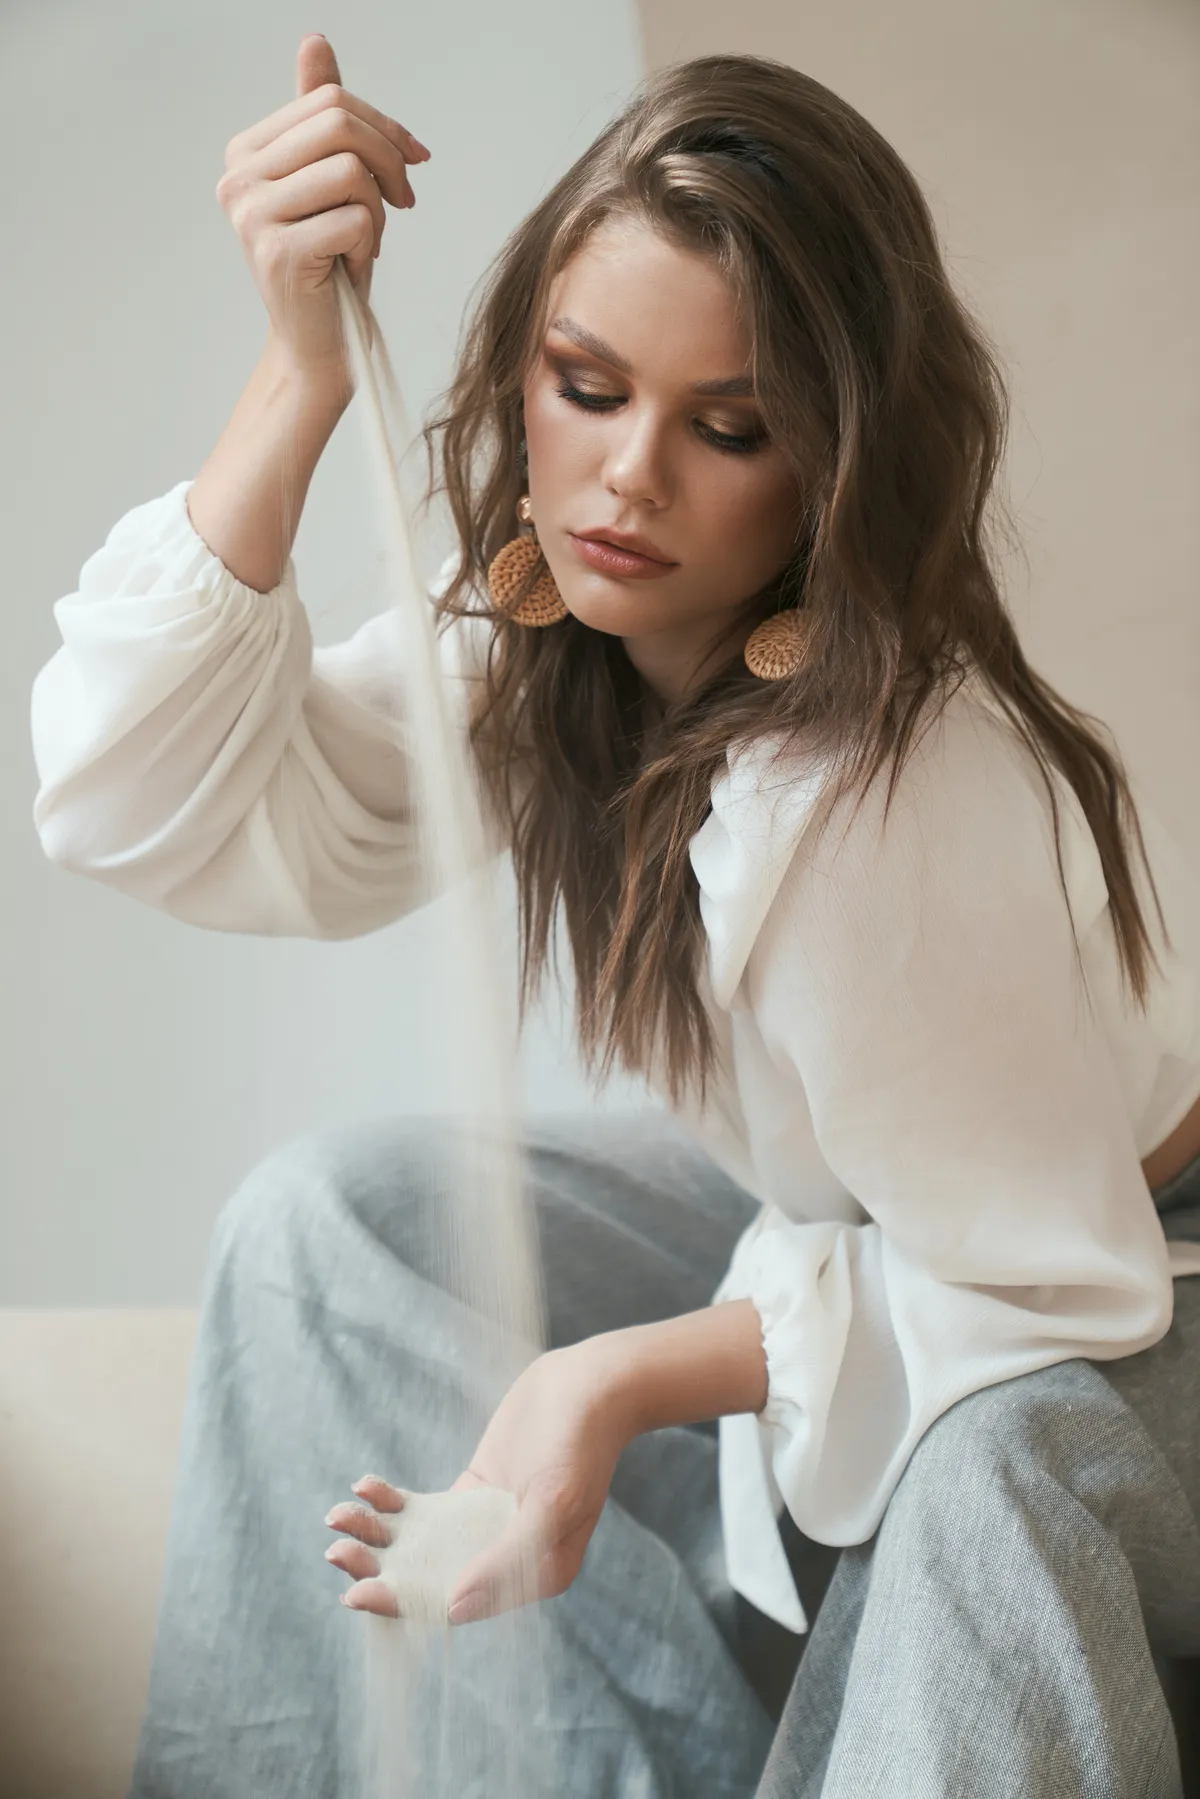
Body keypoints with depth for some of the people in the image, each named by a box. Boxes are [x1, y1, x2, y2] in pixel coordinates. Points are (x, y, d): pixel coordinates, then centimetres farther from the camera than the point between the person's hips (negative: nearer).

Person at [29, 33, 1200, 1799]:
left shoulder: (899, 793, -35)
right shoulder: (538, 617, -13)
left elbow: (1033, 1291, -27)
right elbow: (148, 806, -19)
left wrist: (625, 1381, -38)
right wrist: (303, 382, -27)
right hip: (848, 1230, 7)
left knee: (988, 1460, -41)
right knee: (321, 1224, -6)